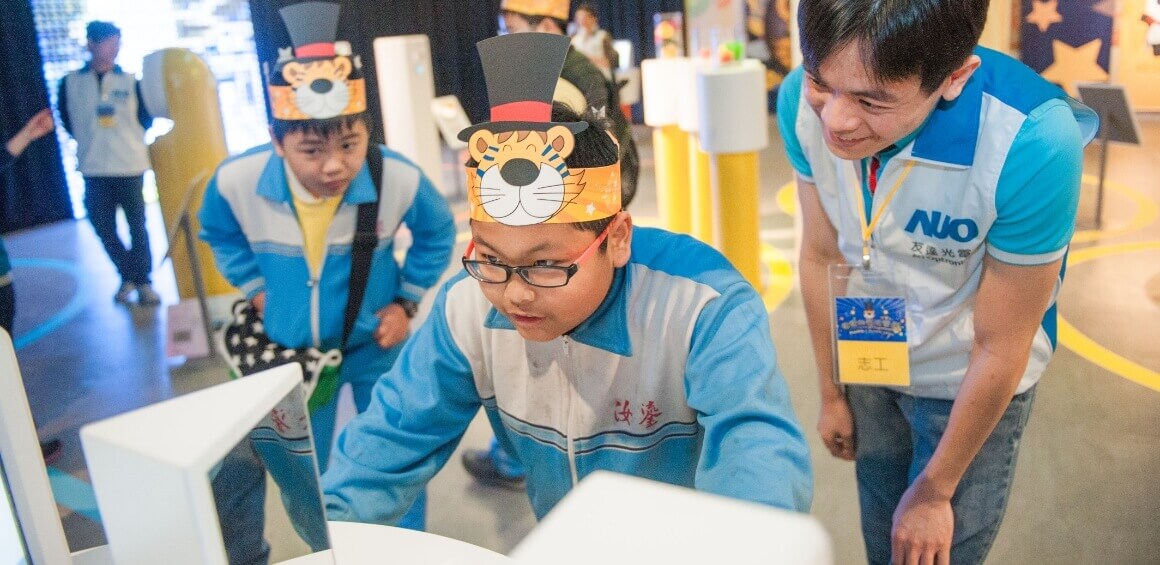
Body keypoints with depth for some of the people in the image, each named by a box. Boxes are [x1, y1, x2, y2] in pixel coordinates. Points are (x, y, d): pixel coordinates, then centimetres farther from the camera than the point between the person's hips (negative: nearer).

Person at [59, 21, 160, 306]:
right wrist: (91, 140, 12)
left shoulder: (131, 82, 0)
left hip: (130, 167, -1)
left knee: (137, 226, 1)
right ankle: (127, 276, 24)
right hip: (94, 170, 1)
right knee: (103, 227, 7)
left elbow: (146, 118, 11)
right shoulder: (70, 83, 1)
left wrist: (129, 140, 7)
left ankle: (143, 281, 12)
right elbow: (66, 119, 14)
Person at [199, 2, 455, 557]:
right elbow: (219, 234, 4)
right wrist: (256, 291, -1)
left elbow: (437, 234, -3)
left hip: (375, 343, -1)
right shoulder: (236, 181, -24)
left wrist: (407, 302, -4)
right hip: (292, 346, 2)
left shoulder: (399, 179, -27)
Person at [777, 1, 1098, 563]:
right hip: (869, 360, 4)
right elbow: (822, 254, -8)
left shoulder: (1033, 145, -34)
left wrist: (935, 490, -9)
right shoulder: (802, 99, -23)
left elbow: (1000, 348, -21)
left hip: (973, 381, -3)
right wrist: (831, 394, 5)